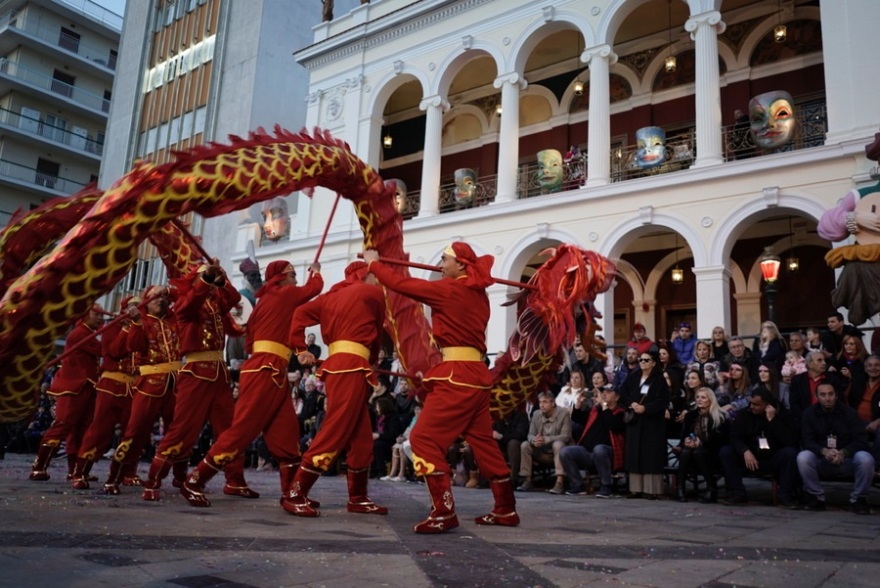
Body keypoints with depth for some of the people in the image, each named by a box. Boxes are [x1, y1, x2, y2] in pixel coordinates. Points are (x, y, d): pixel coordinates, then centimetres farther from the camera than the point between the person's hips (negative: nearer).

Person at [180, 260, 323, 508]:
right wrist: (316, 271, 29)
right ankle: (194, 482, -1)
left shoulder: (266, 301, 21)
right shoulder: (283, 294, 0)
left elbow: (251, 342, 18)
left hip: (275, 373, 9)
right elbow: (315, 287, 10)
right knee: (242, 429, -8)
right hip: (264, 371, -9)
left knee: (286, 434, 6)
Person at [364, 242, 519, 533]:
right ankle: (506, 509, 22)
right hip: (476, 374, 9)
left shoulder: (449, 289, -9)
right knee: (483, 442, 15)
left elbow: (400, 284, -5)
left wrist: (374, 263, 9)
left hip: (457, 375, -9)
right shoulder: (478, 294, 13)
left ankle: (444, 512, -8)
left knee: (424, 439, -5)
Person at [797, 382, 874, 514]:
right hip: (821, 461, 0)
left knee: (865, 459, -31)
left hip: (847, 460, 0)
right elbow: (806, 440, -9)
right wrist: (824, 451, -29)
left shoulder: (849, 412, -3)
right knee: (802, 457, -31)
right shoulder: (810, 413, -2)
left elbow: (861, 439, -11)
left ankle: (858, 499, -8)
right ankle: (816, 497, -10)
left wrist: (843, 452, -29)